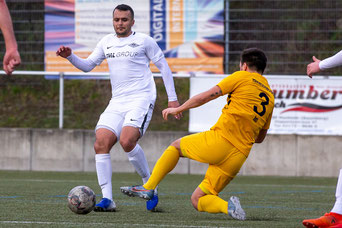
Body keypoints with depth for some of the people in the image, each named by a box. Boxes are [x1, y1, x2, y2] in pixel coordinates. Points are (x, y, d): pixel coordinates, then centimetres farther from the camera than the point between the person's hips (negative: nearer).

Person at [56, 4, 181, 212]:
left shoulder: (144, 41, 1)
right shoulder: (107, 42, 15)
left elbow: (164, 67, 5)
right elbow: (87, 65, 19)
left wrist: (172, 99, 1)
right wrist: (70, 56, 0)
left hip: (141, 99, -6)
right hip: (117, 102, 6)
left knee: (127, 141, -27)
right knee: (101, 144, -13)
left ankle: (149, 185, -6)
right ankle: (107, 199, -12)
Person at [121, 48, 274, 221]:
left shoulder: (242, 77, 5)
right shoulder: (269, 97, 23)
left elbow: (205, 96, 4)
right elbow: (260, 138, 27)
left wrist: (178, 109, 16)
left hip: (221, 140, -5)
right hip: (239, 157, 5)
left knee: (176, 146, 22)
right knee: (197, 201, 11)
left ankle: (148, 188, 12)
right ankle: (228, 206, -17)